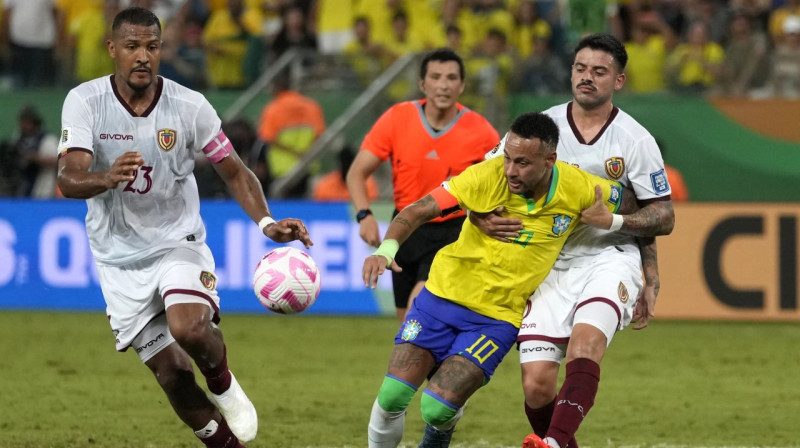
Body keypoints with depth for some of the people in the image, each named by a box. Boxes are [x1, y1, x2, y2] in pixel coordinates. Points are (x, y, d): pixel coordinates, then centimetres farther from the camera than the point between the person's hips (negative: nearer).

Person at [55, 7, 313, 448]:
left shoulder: (189, 106, -10)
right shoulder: (84, 102, -12)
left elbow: (234, 172, 1)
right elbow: (68, 180, -23)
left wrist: (266, 223, -16)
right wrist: (108, 178, -46)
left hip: (178, 244, -1)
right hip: (120, 258, 1)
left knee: (190, 328, -30)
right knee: (172, 373, 0)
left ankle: (223, 384, 3)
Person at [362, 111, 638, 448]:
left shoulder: (580, 189, -13)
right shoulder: (486, 176, -17)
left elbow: (634, 204, 7)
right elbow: (417, 211, -16)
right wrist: (386, 248, -32)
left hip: (499, 316, 0)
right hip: (444, 294, 0)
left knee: (438, 408, -15)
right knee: (392, 395, -11)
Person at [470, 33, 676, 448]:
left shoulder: (636, 140, 0)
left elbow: (664, 217, 5)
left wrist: (614, 220, -11)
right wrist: (481, 218, -15)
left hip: (610, 257, -2)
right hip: (552, 265, 3)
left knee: (585, 340, -33)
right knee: (537, 384, -9)